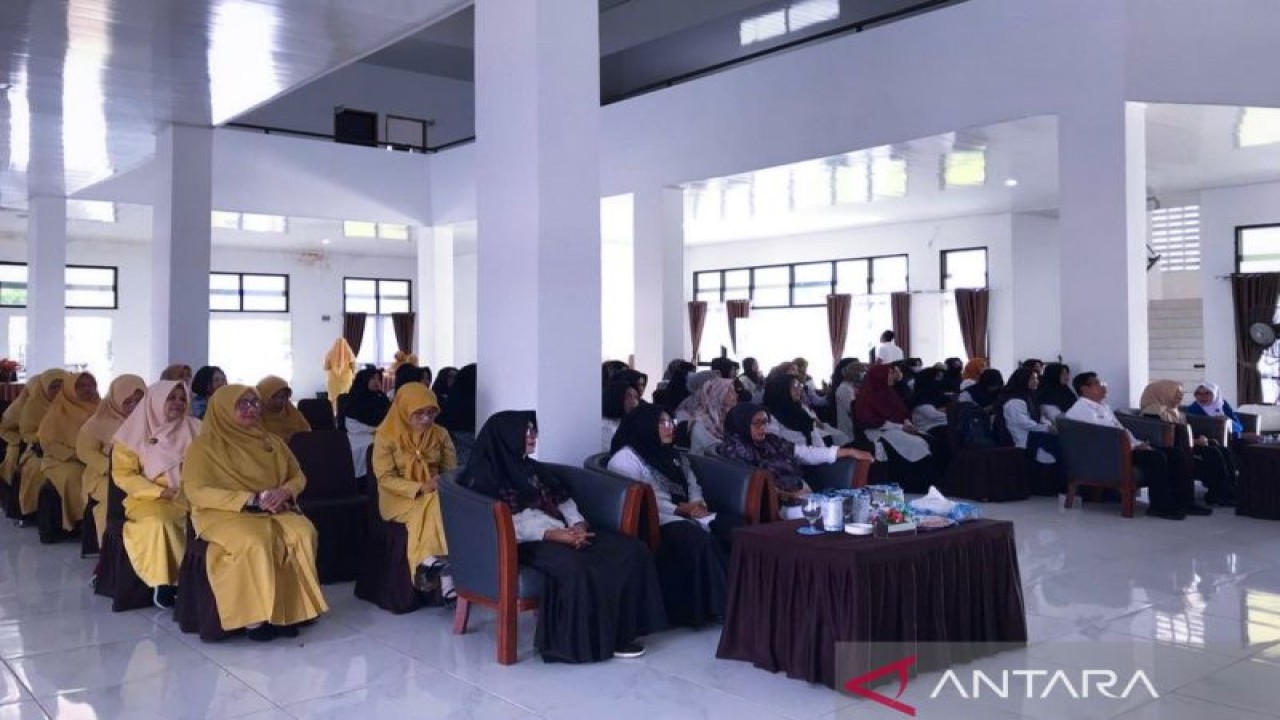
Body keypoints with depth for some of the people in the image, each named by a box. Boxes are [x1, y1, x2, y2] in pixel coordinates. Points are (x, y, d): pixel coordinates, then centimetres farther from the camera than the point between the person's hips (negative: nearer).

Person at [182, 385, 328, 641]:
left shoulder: (272, 441, 14)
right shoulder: (205, 445, -2)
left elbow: (298, 477, 16)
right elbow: (196, 492, -12)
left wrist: (284, 492, -10)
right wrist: (251, 499, -19)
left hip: (273, 511, 4)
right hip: (225, 513, -4)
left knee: (303, 532, -27)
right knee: (255, 541, -36)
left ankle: (290, 609, -21)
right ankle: (254, 616, -24)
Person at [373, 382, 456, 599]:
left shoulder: (440, 434, 5)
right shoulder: (386, 435, -6)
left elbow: (452, 469, 8)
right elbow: (385, 477, -10)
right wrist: (420, 488, -21)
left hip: (435, 495, 4)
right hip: (400, 499, -4)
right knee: (436, 510, -33)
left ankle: (431, 562, -28)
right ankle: (443, 568, -32)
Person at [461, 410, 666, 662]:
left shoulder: (535, 468, 25)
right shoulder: (485, 475, 0)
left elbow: (565, 503, 17)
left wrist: (578, 526, -7)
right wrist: (555, 534, -20)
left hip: (566, 534, 8)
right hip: (529, 542, -8)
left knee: (633, 550, -14)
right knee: (576, 569, -39)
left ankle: (620, 631, -14)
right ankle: (584, 640, -21)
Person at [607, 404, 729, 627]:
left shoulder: (674, 455, 26)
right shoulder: (625, 458, -1)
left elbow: (693, 485, 20)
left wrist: (697, 505, -4)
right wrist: (680, 509, -12)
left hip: (687, 515, 7)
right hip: (656, 522, -7)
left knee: (730, 530, -22)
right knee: (698, 539, -35)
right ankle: (717, 603, -31)